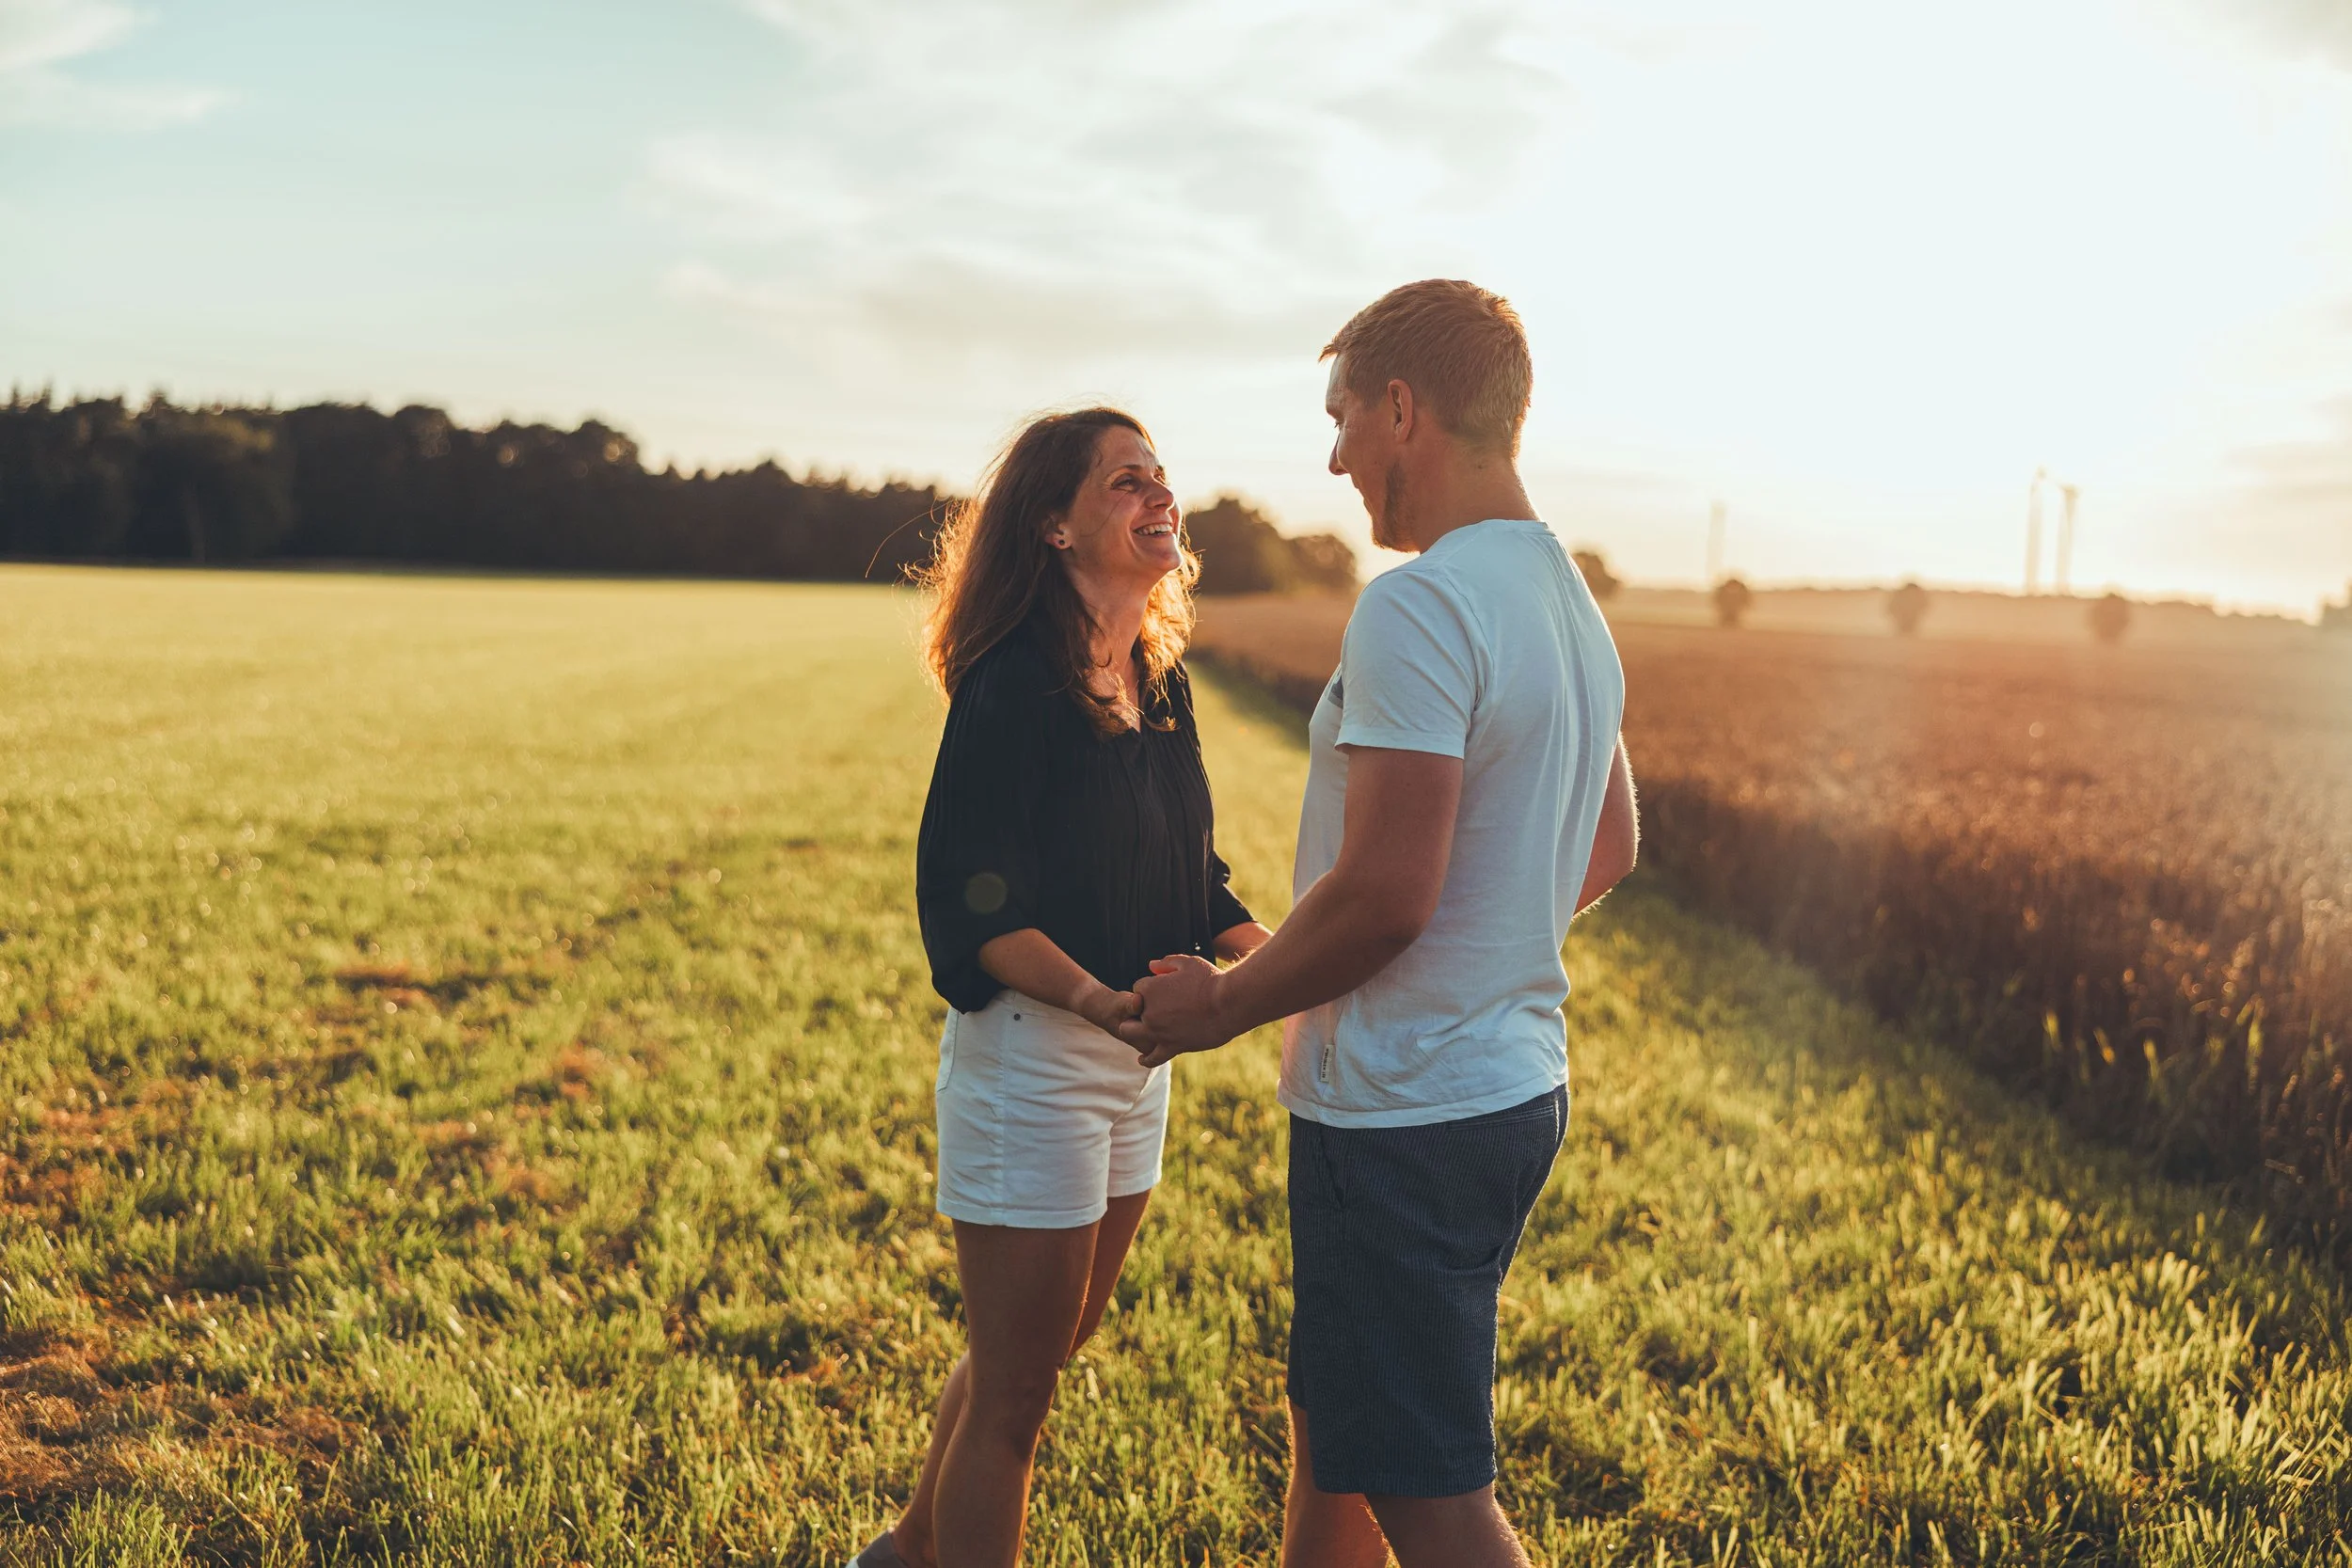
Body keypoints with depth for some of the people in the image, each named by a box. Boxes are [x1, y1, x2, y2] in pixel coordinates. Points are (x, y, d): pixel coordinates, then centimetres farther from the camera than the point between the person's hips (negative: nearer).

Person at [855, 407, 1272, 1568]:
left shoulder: (1160, 685, 7)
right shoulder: (1014, 686, -17)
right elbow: (970, 899, -21)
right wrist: (1103, 1000, -32)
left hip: (1137, 1057, 8)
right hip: (1029, 1054, -8)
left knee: (1044, 1347, 22)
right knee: (1015, 1389, 3)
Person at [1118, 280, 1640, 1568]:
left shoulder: (1420, 607, -21)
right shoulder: (1571, 605, 11)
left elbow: (1383, 895, -25)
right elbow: (1606, 855, 20)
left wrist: (1223, 1003, -11)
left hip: (1407, 1116, -10)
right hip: (1518, 1084, 10)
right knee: (1330, 1438, 23)